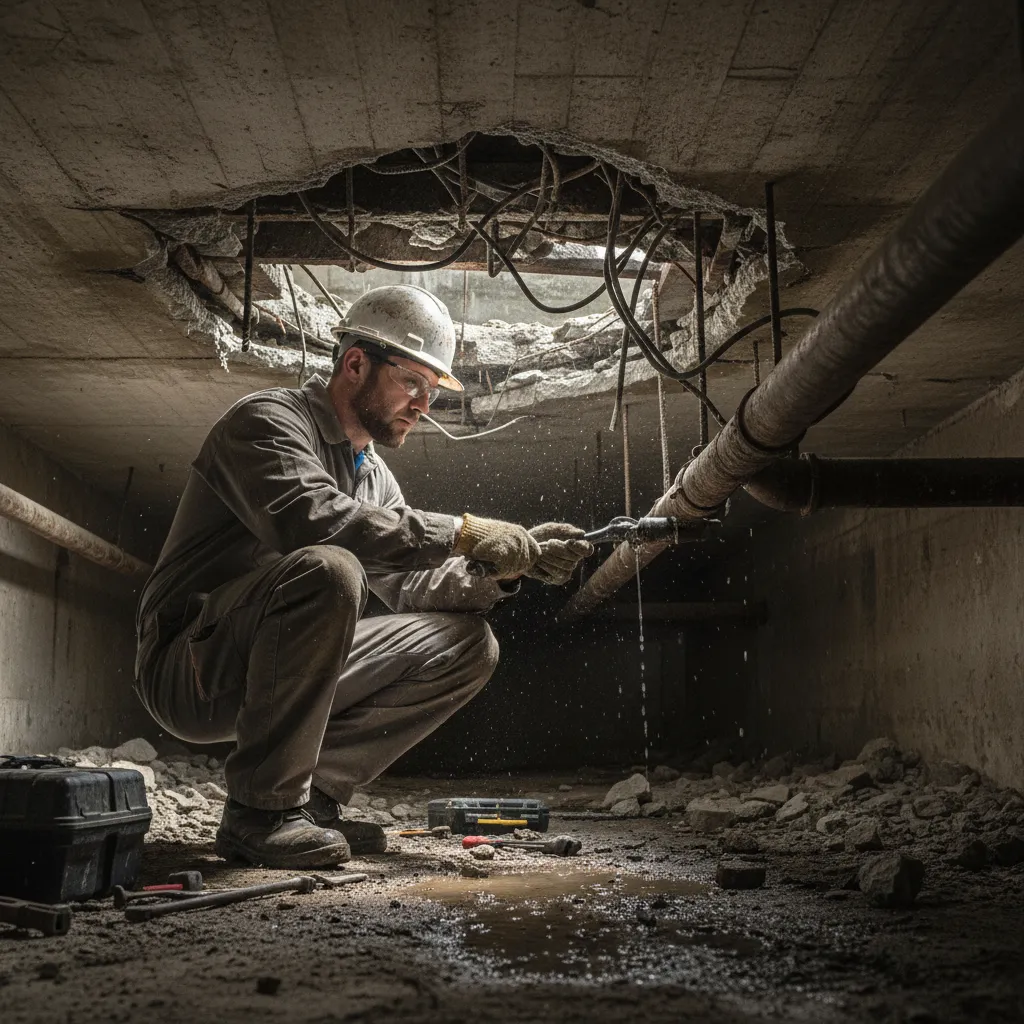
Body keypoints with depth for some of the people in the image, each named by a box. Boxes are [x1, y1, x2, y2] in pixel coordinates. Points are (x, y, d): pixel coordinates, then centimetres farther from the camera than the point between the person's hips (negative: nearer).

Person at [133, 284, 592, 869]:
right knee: (325, 570, -36)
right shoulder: (269, 420, -11)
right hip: (191, 670, -8)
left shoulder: (374, 475, 16)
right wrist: (460, 534, -29)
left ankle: (312, 794, -2)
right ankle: (261, 813, -23)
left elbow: (413, 586, 7)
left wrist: (502, 569, -10)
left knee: (467, 644, -1)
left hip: (290, 679, 8)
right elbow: (308, 518, -31)